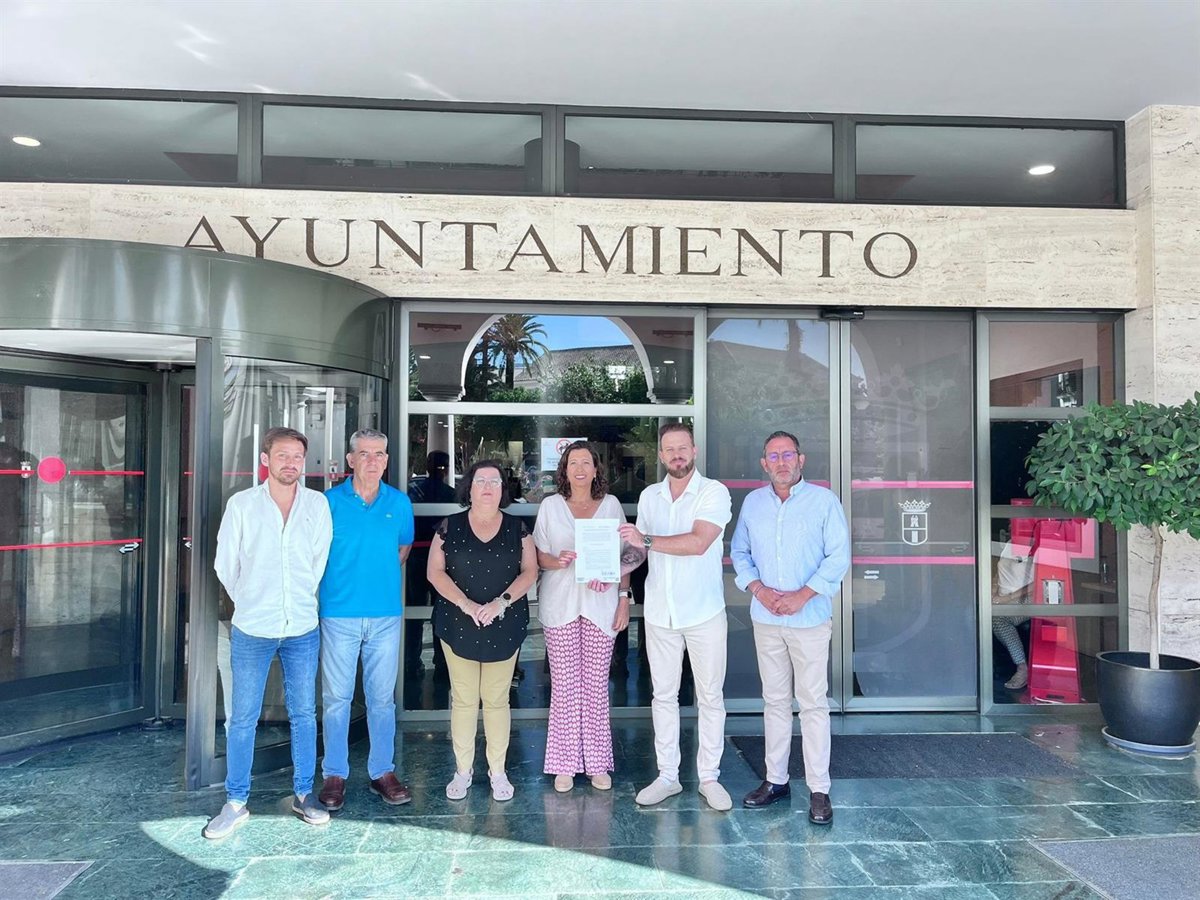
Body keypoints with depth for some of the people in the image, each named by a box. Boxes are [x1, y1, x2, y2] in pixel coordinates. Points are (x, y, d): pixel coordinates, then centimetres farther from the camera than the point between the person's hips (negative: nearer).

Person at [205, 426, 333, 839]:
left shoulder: (318, 503, 0)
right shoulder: (242, 504, -3)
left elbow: (322, 559, 6)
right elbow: (225, 564, 3)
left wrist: (301, 600, 9)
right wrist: (251, 603, 9)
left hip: (302, 628, 2)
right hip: (252, 630, -1)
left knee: (303, 714, 11)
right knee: (243, 719, 7)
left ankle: (304, 794, 25)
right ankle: (236, 802, 21)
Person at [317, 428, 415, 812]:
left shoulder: (399, 502, 5)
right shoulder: (330, 501, -3)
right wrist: (344, 579, 4)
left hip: (386, 613, 2)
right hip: (339, 612, -2)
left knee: (382, 696, 9)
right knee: (336, 697, 5)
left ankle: (383, 771, 21)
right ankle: (335, 774, 19)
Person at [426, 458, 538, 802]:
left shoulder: (517, 528, 4)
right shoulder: (450, 527, 2)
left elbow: (529, 571, 0)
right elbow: (435, 571, -2)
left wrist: (501, 602, -14)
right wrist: (466, 605, -15)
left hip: (504, 627, 0)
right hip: (458, 625, 0)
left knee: (496, 699, 6)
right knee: (463, 699, 6)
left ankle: (497, 771, 19)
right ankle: (463, 770, 19)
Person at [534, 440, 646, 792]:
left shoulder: (611, 504, 8)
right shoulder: (550, 505, 6)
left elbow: (626, 555, 10)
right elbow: (538, 556, 7)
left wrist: (624, 597, 4)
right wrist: (557, 562, -14)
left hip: (600, 603, 0)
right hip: (560, 604, 0)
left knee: (597, 684, 2)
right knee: (564, 683, 1)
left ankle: (597, 763, 16)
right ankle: (565, 764, 13)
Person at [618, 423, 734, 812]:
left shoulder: (714, 492, -9)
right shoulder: (649, 496, 8)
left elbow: (698, 542, -23)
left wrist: (647, 540, -19)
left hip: (704, 612, -4)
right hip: (660, 612, 4)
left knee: (710, 697, 7)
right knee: (663, 695, 11)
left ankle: (709, 777, 20)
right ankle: (667, 776, 23)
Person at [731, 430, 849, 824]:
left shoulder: (824, 501, -4)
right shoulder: (753, 502, 7)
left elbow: (838, 557, -7)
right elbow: (739, 552, 11)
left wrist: (802, 595, -15)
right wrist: (758, 589, -6)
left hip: (809, 618, -4)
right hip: (765, 619, 4)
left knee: (813, 703, 1)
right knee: (774, 700, 12)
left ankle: (819, 789, 9)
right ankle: (776, 779, 23)